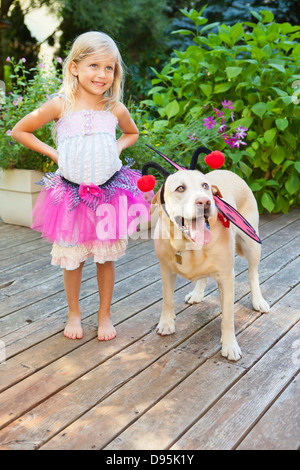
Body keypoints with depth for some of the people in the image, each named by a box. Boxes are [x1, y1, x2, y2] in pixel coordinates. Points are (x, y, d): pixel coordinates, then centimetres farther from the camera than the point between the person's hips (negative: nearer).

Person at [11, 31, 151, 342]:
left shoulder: (115, 109, -1)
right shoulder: (60, 106, -9)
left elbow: (132, 133, 21)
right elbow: (19, 131, 1)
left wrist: (117, 148, 3)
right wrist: (53, 153, -4)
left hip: (109, 192, 2)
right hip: (71, 194, -1)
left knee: (106, 257, 10)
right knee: (72, 257, 9)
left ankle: (105, 313, 29)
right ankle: (74, 312, 31)